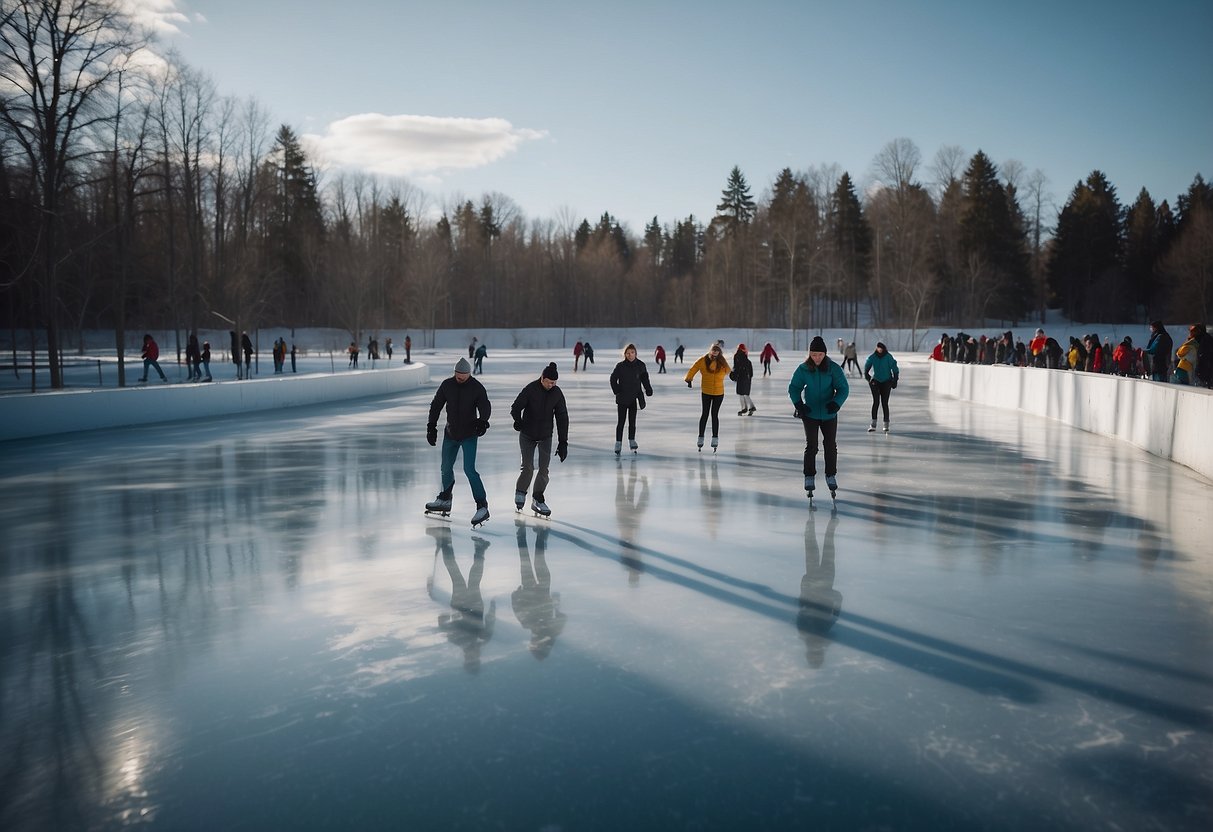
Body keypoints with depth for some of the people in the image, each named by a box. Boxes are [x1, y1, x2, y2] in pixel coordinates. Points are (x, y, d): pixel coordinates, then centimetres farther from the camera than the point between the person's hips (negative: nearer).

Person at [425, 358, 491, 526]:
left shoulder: (477, 388, -12)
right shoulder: (447, 385, -3)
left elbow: (485, 407, -18)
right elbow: (436, 405, 5)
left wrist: (483, 421, -39)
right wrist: (431, 426, 1)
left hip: (469, 435, -5)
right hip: (450, 434, 5)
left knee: (469, 470, -15)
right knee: (446, 468, 17)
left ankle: (482, 507, -13)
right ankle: (444, 500, 39)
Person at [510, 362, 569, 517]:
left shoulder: (557, 393, -6)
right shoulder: (530, 389, -16)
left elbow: (562, 418, -1)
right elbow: (515, 407, -12)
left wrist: (563, 442, -3)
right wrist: (518, 421, -34)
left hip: (546, 436, 3)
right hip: (527, 435, -3)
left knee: (544, 469, -3)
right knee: (528, 467, -4)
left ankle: (538, 500, 10)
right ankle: (520, 492, 23)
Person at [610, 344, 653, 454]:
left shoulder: (640, 365, -4)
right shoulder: (620, 366, -9)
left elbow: (645, 379, 8)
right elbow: (613, 379, 1)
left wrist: (649, 390, -2)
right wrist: (617, 391, -6)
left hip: (634, 398, 2)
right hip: (622, 398, -2)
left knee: (632, 421, 10)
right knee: (621, 421, 0)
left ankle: (632, 442, 20)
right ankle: (618, 444, 5)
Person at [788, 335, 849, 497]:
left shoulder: (833, 368, -11)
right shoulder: (803, 369, -9)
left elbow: (843, 388, -9)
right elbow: (794, 388, -2)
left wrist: (836, 403, -27)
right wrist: (798, 404, -19)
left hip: (829, 414, 1)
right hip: (810, 413, 0)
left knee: (831, 445, 8)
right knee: (811, 446, -1)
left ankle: (831, 476, 23)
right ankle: (809, 477, 12)